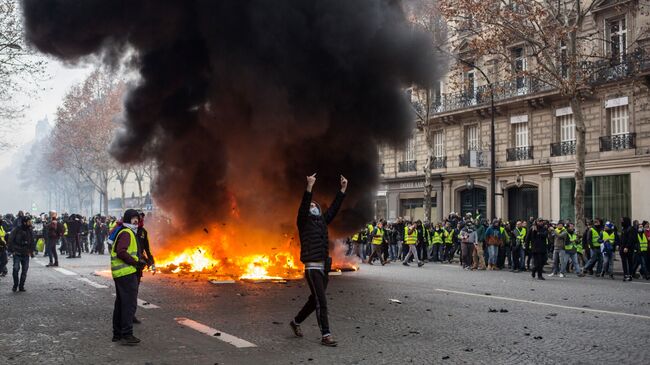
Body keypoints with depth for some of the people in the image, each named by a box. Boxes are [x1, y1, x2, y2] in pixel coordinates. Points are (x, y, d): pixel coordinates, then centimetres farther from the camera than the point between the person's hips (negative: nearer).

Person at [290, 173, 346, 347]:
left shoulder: (322, 221, 15)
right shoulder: (304, 222, -2)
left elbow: (334, 208, 15)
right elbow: (303, 206, -19)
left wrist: (343, 189, 10)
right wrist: (309, 187, -31)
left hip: (324, 267, 7)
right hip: (312, 267, -7)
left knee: (315, 300, 15)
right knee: (321, 302, -10)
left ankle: (296, 322, 34)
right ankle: (325, 335, -6)